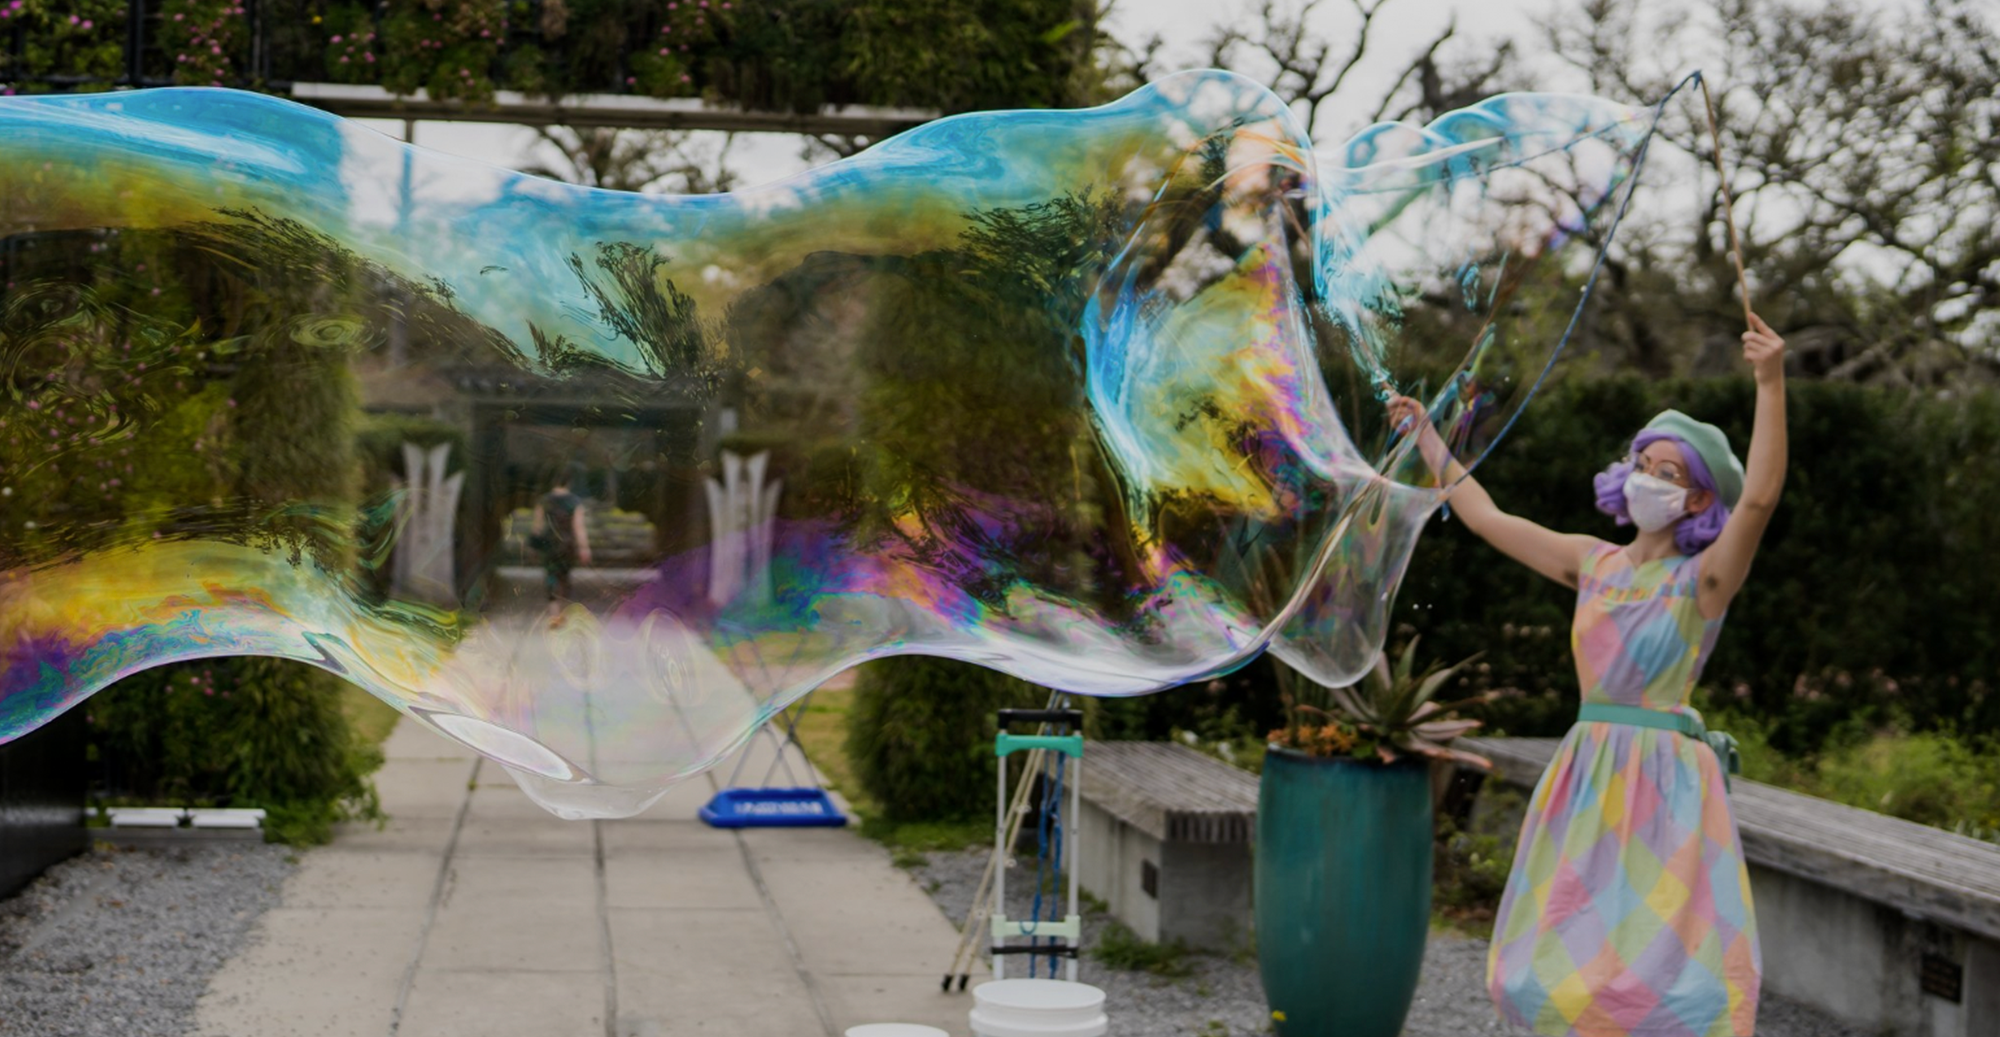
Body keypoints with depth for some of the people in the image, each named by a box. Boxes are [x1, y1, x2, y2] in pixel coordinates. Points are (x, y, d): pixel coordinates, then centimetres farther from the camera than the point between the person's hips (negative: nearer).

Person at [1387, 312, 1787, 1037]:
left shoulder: (1703, 579, -5)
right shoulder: (1593, 564, 11)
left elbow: (1760, 496, -22)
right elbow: (1486, 519, 21)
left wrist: (1771, 383, -31)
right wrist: (1428, 439, 27)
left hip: (1663, 779, -6)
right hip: (1586, 777, 6)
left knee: (1659, 964, -10)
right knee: (1570, 966, 8)